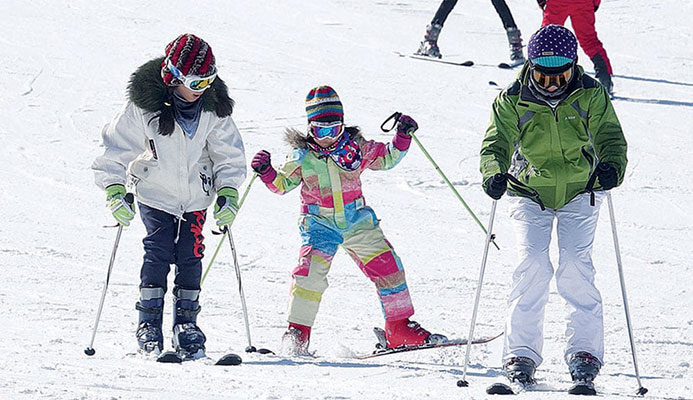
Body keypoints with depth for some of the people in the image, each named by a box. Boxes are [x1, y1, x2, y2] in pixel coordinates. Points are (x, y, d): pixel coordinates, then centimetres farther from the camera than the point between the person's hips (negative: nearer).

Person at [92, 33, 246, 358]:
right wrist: (115, 192, -21)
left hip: (196, 195, 3)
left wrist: (229, 193, -10)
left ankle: (186, 324, 13)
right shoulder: (144, 106, -20)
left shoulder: (213, 106, -11)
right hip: (156, 194, -3)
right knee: (159, 252, -14)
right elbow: (116, 149, -12)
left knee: (190, 257, 0)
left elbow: (229, 155, 0)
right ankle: (149, 325, -3)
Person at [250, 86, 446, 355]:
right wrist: (266, 172, -14)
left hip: (357, 220, 2)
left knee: (388, 266, -2)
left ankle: (399, 328, 11)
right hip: (319, 223, -2)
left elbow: (385, 159, 13)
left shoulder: (355, 146, 0)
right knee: (310, 271, -22)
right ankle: (297, 331, -9)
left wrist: (402, 138, 0)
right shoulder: (302, 156, -3)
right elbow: (282, 184, 5)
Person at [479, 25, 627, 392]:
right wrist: (495, 173, -41)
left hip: (580, 193, 0)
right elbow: (497, 143, -18)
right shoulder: (512, 100, -12)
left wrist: (612, 166, -41)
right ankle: (521, 353, -8)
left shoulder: (591, 95, -11)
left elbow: (610, 137, -18)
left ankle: (585, 350, -6)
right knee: (532, 262, -16)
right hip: (530, 194, 0)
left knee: (575, 264, -16)